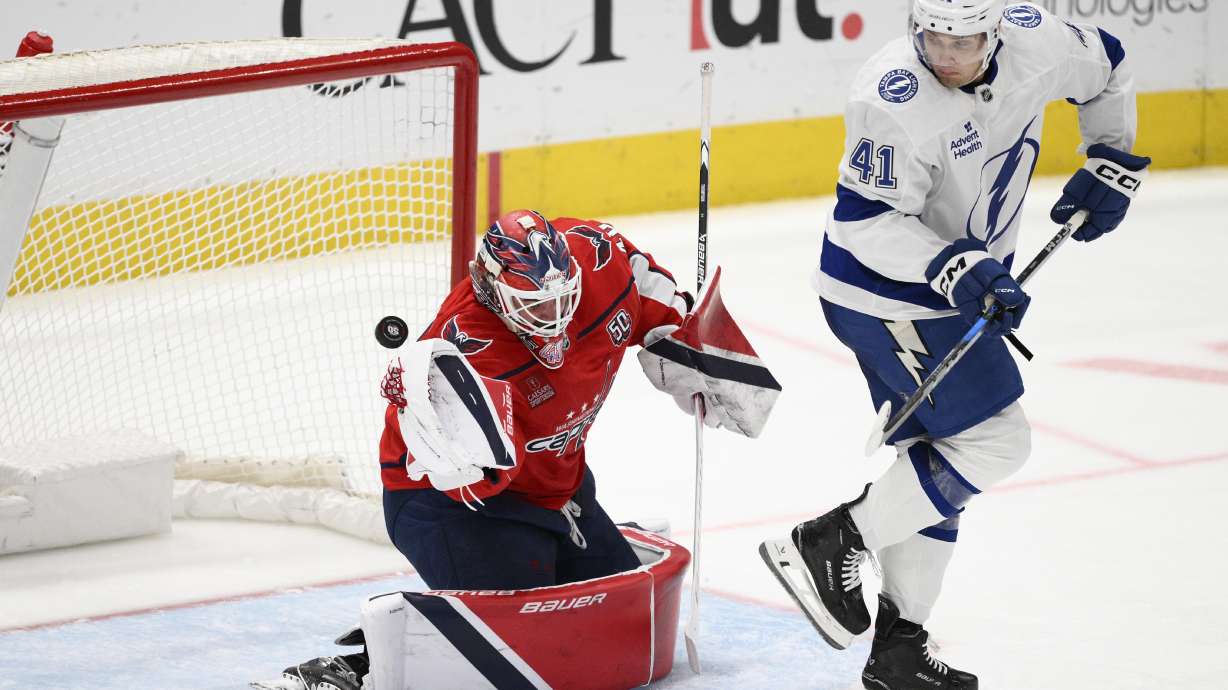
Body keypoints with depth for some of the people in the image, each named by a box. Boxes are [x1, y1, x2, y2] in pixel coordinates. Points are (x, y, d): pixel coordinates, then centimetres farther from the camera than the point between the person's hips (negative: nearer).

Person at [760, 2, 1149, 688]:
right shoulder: (893, 99, -29)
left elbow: (1107, 69, 13)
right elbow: (867, 220, -26)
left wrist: (1111, 164, 11)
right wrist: (956, 270, -34)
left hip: (961, 283, 8)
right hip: (884, 292, -8)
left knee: (941, 461, 12)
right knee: (994, 441, -14)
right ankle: (827, 546, -8)